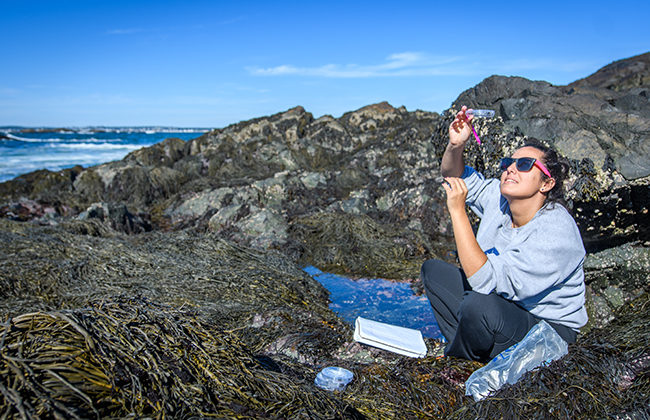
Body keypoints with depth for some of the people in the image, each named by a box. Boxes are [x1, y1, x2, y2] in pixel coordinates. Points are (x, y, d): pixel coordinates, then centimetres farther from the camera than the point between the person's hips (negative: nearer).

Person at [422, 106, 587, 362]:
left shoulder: (556, 235, -29)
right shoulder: (499, 199, -7)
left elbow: (487, 281, -37)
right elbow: (454, 176, 7)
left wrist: (458, 211, -35)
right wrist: (455, 146, -16)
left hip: (548, 328, -7)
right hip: (500, 306, 8)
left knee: (479, 304, -36)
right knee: (433, 270, 2)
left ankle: (456, 359, -4)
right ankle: (465, 347, -4)